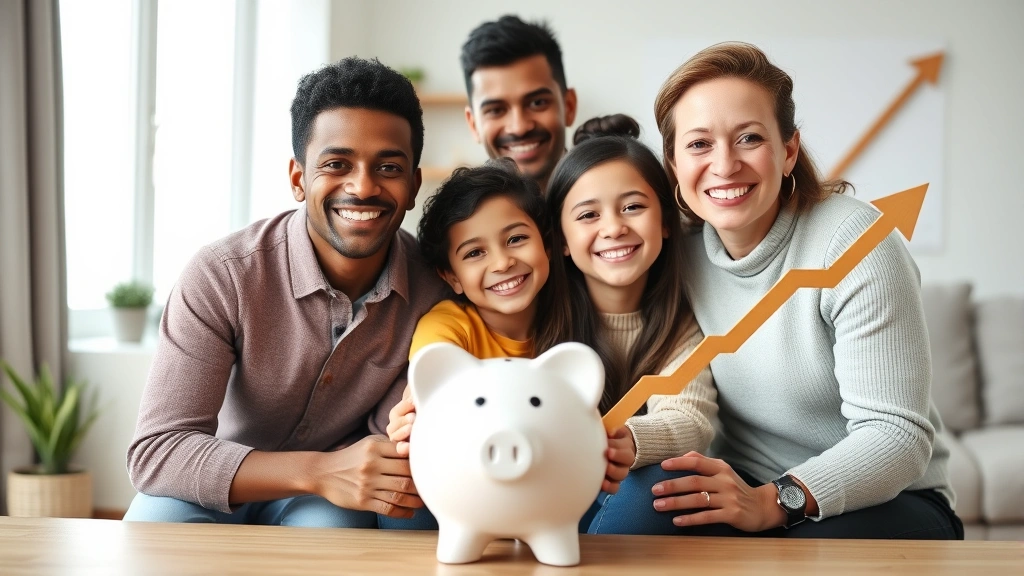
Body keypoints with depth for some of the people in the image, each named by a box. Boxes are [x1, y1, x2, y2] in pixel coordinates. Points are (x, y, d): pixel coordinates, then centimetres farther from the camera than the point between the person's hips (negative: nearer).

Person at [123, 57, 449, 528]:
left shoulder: (433, 286, -16)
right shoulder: (222, 276, -24)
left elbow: (389, 436, -6)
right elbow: (155, 451, -29)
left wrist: (401, 479, -32)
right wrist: (320, 471, -42)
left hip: (330, 500, 0)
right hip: (222, 485, 0)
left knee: (330, 527, -32)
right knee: (159, 518, -31)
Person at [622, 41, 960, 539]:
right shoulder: (677, 251, -2)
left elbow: (896, 434, -22)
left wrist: (774, 501, -36)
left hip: (881, 500, -2)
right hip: (747, 492, 3)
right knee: (652, 511, -29)